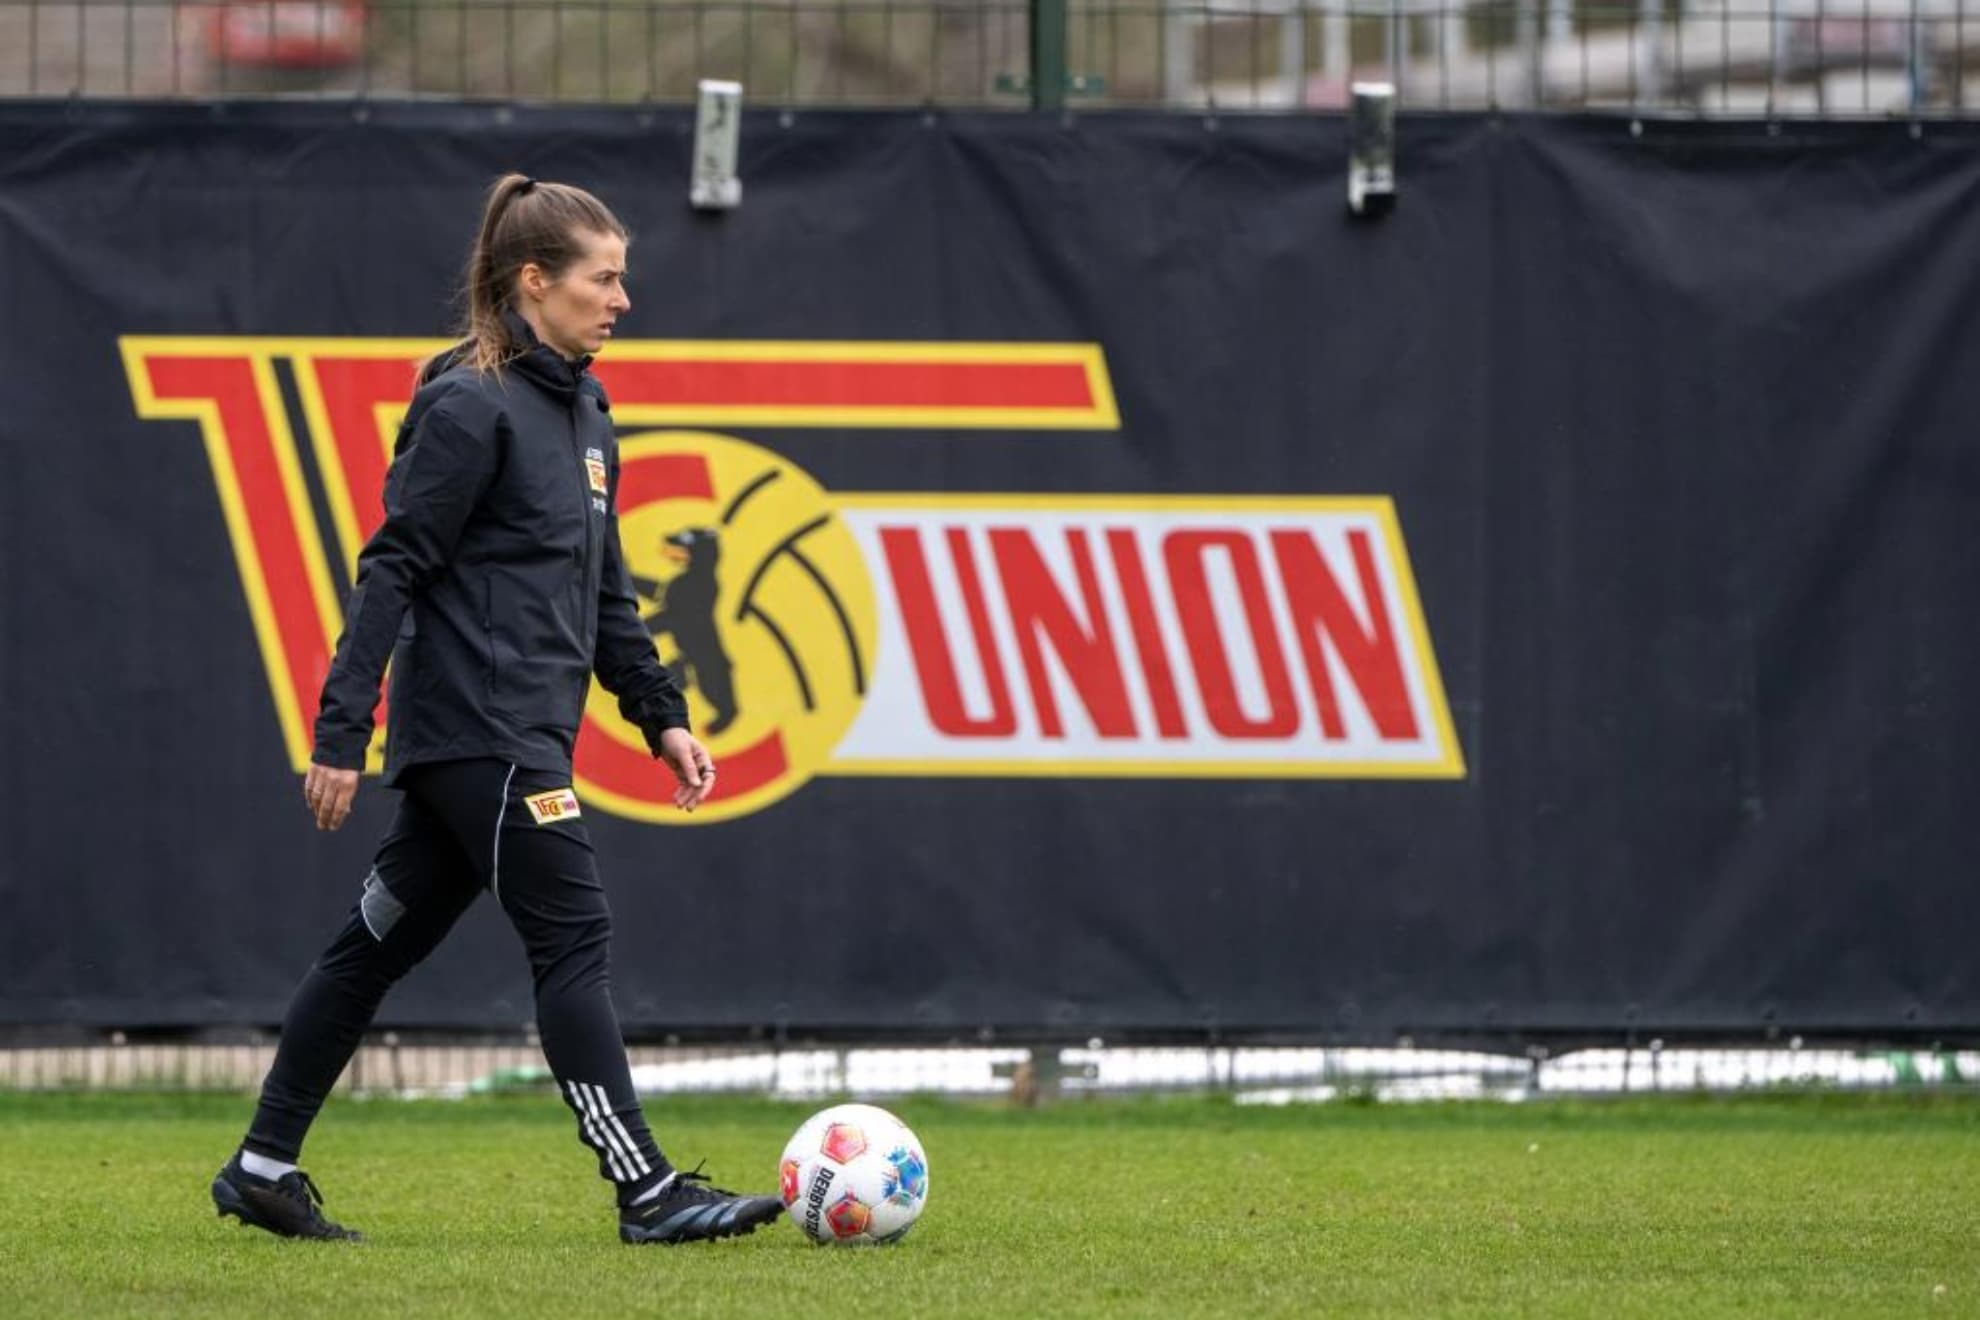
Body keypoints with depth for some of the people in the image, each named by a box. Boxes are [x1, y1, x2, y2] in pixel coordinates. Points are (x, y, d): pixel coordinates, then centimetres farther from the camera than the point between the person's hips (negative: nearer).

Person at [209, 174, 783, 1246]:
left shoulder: (583, 414, 16)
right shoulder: (471, 408, -12)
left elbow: (605, 592, 23)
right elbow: (392, 571, -14)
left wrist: (661, 717, 17)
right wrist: (341, 734, -17)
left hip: (526, 735, 9)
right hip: (480, 727, -9)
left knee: (380, 944, 11)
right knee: (574, 938, -10)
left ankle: (263, 1169, 16)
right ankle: (647, 1192, -9)